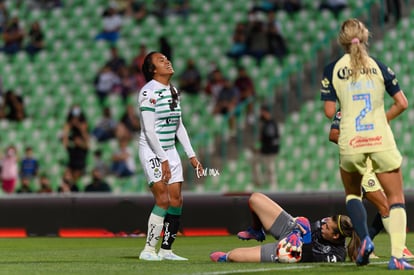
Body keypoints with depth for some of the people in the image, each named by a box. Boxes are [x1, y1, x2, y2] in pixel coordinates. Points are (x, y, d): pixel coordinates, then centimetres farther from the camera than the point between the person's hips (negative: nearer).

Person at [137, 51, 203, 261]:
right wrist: (163, 159, -20)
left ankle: (166, 250, 8)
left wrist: (191, 155, 14)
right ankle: (148, 250, -9)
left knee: (176, 200, 2)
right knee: (163, 200, -16)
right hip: (152, 151, -8)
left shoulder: (173, 91, 13)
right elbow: (149, 130, -18)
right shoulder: (149, 92, -13)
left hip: (170, 151, 8)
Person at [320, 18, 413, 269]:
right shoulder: (379, 67, 4)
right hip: (382, 141, 0)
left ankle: (365, 239, -2)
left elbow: (330, 111, -2)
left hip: (350, 144, 0)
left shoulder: (332, 70, 1)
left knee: (352, 193, 24)